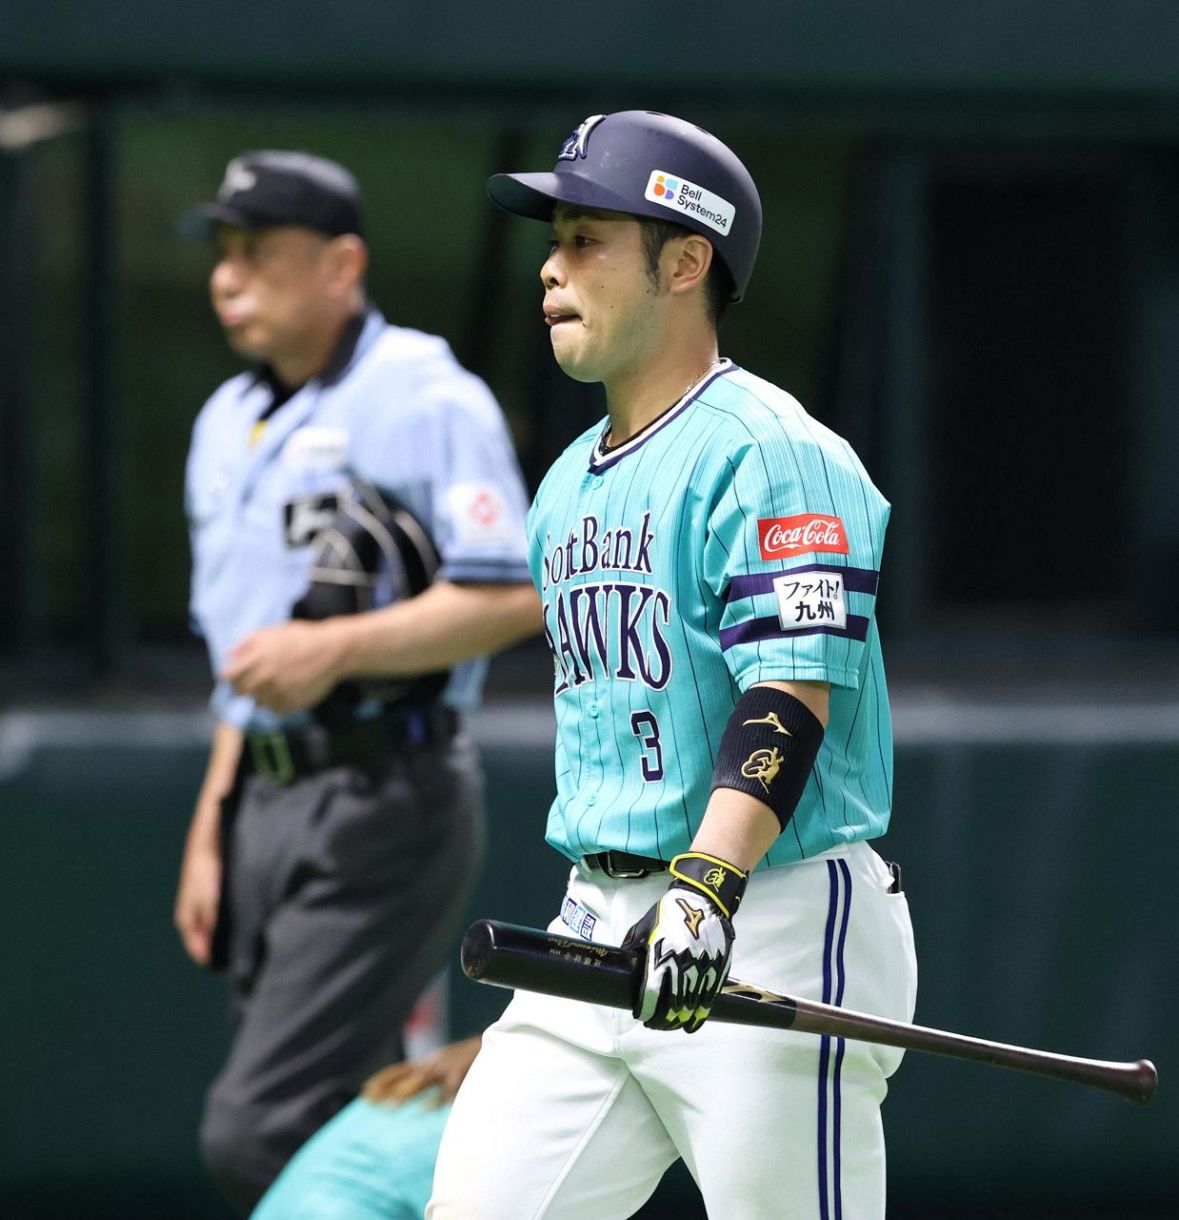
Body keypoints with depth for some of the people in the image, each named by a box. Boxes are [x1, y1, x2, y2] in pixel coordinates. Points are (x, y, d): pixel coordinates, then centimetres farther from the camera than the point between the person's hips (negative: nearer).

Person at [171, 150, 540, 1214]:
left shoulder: (423, 398, -8)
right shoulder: (229, 424, 18)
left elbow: (514, 599, -18)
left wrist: (338, 647, -24)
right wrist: (212, 828, 19)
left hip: (385, 804, -9)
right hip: (271, 801, 9)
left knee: (262, 1135, -17)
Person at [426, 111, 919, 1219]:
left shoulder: (770, 453, -10)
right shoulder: (568, 485, 18)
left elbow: (791, 697, -21)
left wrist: (706, 885, -34)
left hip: (777, 929, -8)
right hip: (596, 938, 8)